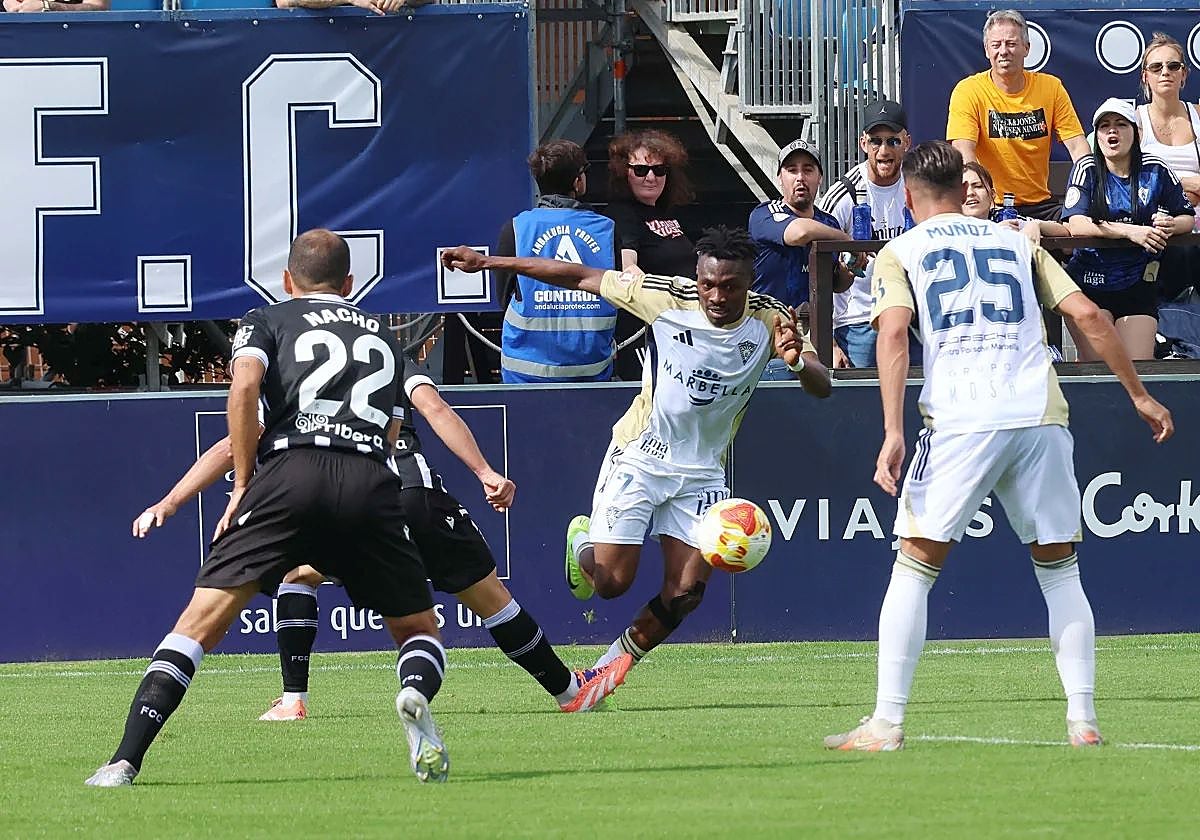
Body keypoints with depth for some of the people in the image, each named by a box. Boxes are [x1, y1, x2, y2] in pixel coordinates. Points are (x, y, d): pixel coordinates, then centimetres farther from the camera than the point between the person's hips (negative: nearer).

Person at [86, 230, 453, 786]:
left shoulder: (266, 321, 21)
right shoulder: (384, 338, 31)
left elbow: (244, 388, 1)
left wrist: (243, 485, 5)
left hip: (290, 474, -2)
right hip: (372, 483, 2)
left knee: (201, 620, -2)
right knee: (419, 631, 18)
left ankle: (125, 761, -16)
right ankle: (416, 695, -18)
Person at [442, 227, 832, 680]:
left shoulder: (769, 319, -13)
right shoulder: (669, 297, -18)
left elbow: (821, 387, -18)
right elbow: (582, 278, -9)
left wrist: (798, 361, -43)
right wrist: (488, 262, -8)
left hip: (702, 469, 2)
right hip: (640, 455, -2)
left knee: (684, 595, -4)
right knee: (612, 581, -8)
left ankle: (604, 671, 19)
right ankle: (582, 542, 29)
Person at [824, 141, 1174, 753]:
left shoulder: (899, 253, 12)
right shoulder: (1018, 243, 21)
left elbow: (894, 333, -6)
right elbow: (1086, 315, 12)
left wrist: (893, 432, -13)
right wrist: (1139, 395, 19)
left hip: (961, 421, -3)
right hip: (1041, 415, 3)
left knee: (915, 566, 5)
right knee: (1059, 569, 14)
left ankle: (886, 724, -2)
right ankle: (1083, 720, 8)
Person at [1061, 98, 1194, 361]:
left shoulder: (1155, 171, 2)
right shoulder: (1087, 170, -3)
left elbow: (1188, 217, 7)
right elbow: (1076, 225, -16)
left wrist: (1172, 225, -18)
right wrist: (1131, 231, -27)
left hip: (1138, 287, 2)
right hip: (1089, 283, -2)